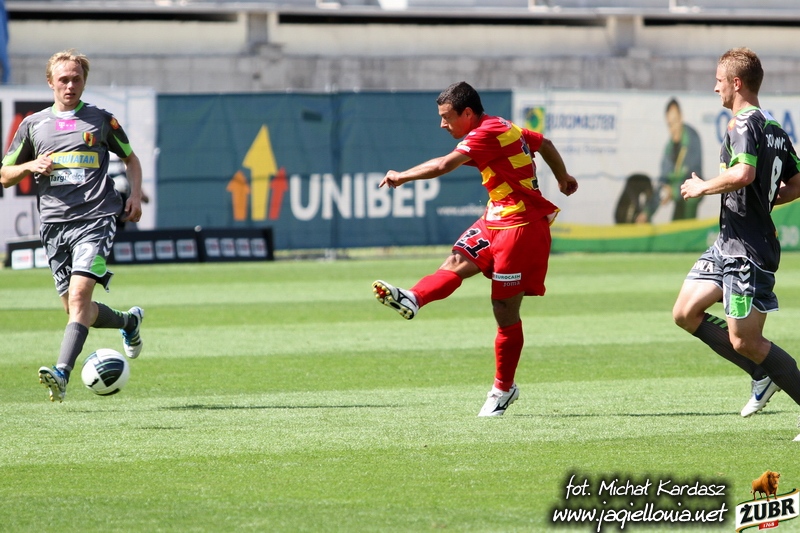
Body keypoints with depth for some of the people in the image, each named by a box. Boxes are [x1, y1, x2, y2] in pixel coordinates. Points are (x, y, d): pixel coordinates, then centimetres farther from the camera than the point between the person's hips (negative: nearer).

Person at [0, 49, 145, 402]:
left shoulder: (101, 120, 10)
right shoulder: (33, 125, 14)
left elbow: (131, 159, 23)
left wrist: (135, 195, 5)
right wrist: (31, 166, -3)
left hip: (95, 218, -4)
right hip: (54, 223, 4)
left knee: (79, 295, -21)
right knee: (76, 308, 7)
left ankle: (62, 374, -32)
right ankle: (129, 321, 38)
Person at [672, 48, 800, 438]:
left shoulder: (744, 124, -14)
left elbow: (743, 173, -31)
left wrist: (704, 187, -15)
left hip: (749, 249, -10)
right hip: (728, 242, 10)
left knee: (744, 341, -7)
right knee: (686, 313, 10)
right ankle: (764, 374, 14)